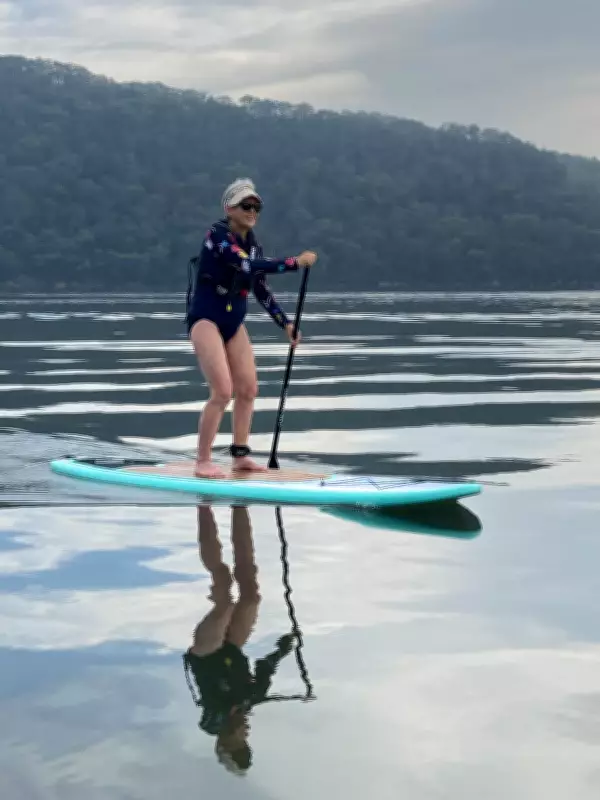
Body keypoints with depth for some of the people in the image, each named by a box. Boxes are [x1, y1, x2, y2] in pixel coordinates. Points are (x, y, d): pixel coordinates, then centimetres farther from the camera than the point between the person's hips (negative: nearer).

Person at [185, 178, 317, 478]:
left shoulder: (252, 244, 6)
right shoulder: (217, 236, -17)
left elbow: (261, 290, 14)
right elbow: (248, 265, -32)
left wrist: (285, 323, 10)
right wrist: (295, 263, -33)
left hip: (233, 323, 8)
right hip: (205, 319, -8)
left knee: (248, 389, 7)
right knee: (223, 391, -16)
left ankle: (240, 454, 21)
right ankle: (202, 462, -5)